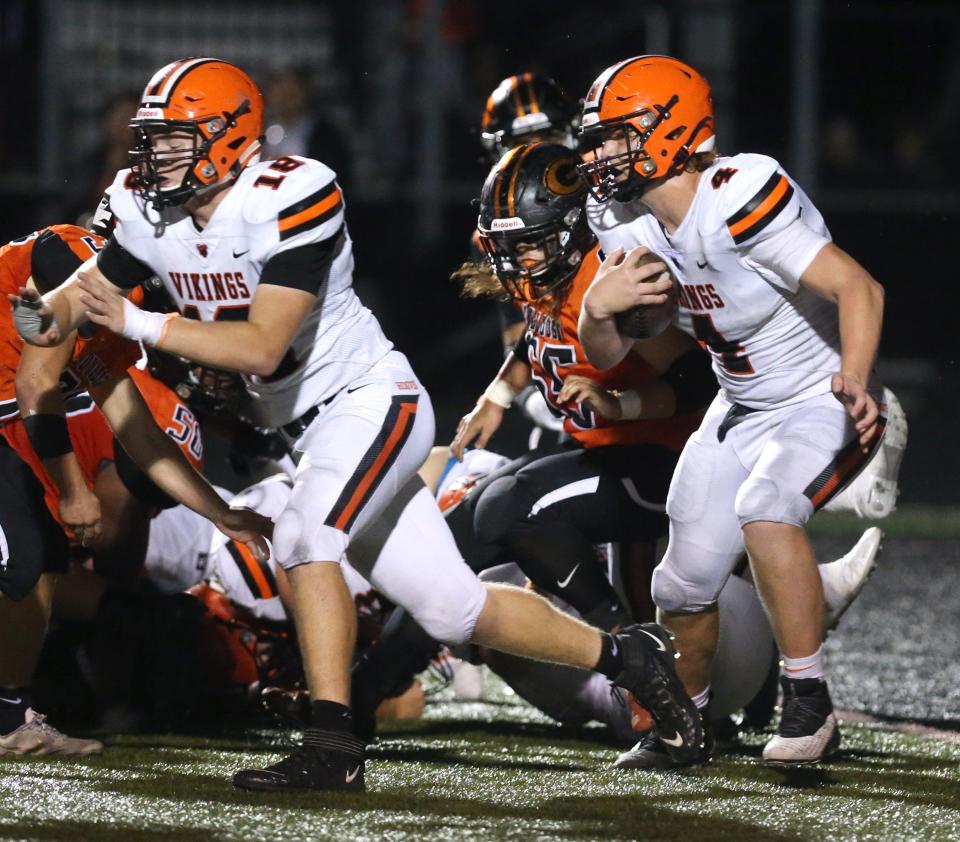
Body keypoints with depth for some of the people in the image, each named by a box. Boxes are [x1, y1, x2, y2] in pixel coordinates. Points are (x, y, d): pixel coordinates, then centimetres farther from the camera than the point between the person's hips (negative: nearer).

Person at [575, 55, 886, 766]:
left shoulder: (735, 200, -29)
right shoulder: (630, 222, -4)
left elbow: (858, 287, -32)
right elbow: (606, 355, 2)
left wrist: (853, 382, -48)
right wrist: (598, 305, -21)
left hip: (823, 408, -8)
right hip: (742, 412, 8)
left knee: (763, 508, -35)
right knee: (686, 585, 8)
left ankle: (809, 705, -23)